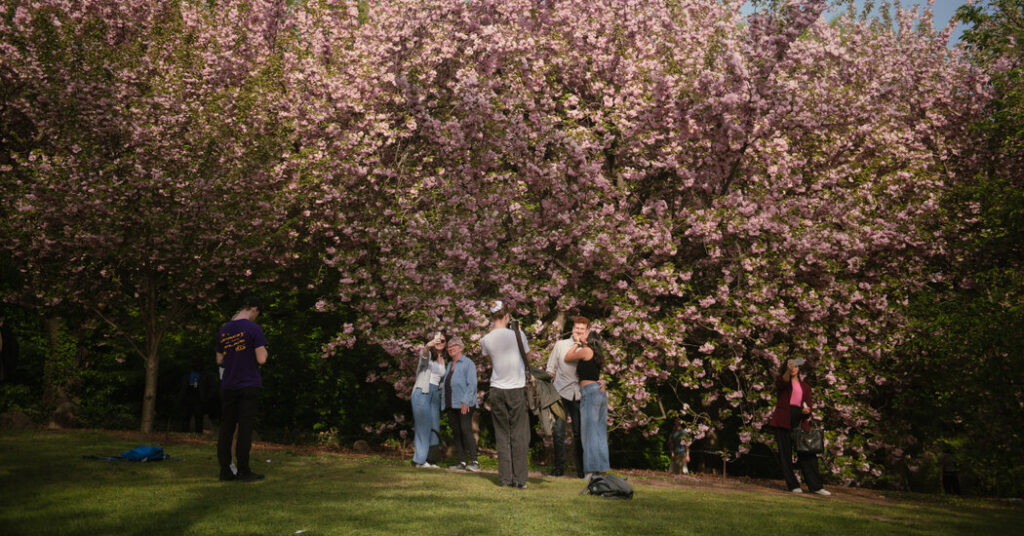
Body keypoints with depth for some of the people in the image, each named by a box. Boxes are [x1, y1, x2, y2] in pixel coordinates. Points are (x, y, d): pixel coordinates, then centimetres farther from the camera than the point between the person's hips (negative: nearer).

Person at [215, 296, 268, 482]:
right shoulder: (254, 329, -9)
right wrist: (264, 350, 7)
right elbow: (261, 359, -13)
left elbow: (219, 360, 17)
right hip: (249, 386, -5)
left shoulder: (223, 331, 10)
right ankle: (244, 472, 1)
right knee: (245, 427, -2)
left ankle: (225, 470, 12)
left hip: (228, 386, 5)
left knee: (226, 428, 9)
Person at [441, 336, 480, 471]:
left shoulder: (468, 363, -2)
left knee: (466, 430, -15)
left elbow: (472, 384, -10)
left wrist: (466, 401, -18)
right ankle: (461, 461, 9)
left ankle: (474, 461, -15)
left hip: (464, 404, -8)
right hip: (451, 404, 8)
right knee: (456, 432, 5)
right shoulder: (449, 365, 22)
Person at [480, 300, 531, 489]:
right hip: (517, 389, -2)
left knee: (502, 435, 9)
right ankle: (519, 479, 3)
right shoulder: (518, 335, -7)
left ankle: (505, 478, 10)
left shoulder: (486, 340, -1)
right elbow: (527, 358, 7)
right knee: (519, 435, 3)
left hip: (497, 390, 2)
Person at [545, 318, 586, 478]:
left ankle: (581, 469, 14)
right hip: (561, 393, -1)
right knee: (558, 431, -2)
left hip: (579, 395, 1)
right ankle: (559, 467, 10)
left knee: (579, 433, 5)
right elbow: (551, 369, 8)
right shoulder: (560, 345, 4)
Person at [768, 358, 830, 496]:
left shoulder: (805, 386, 21)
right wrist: (788, 370, -37)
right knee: (785, 453, -3)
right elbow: (781, 382, -17)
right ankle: (793, 485, 3)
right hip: (783, 421, -3)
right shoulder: (781, 381, 7)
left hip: (800, 421, 3)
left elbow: (809, 401, 16)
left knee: (807, 453, -2)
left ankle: (815, 486, 0)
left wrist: (808, 409, -8)